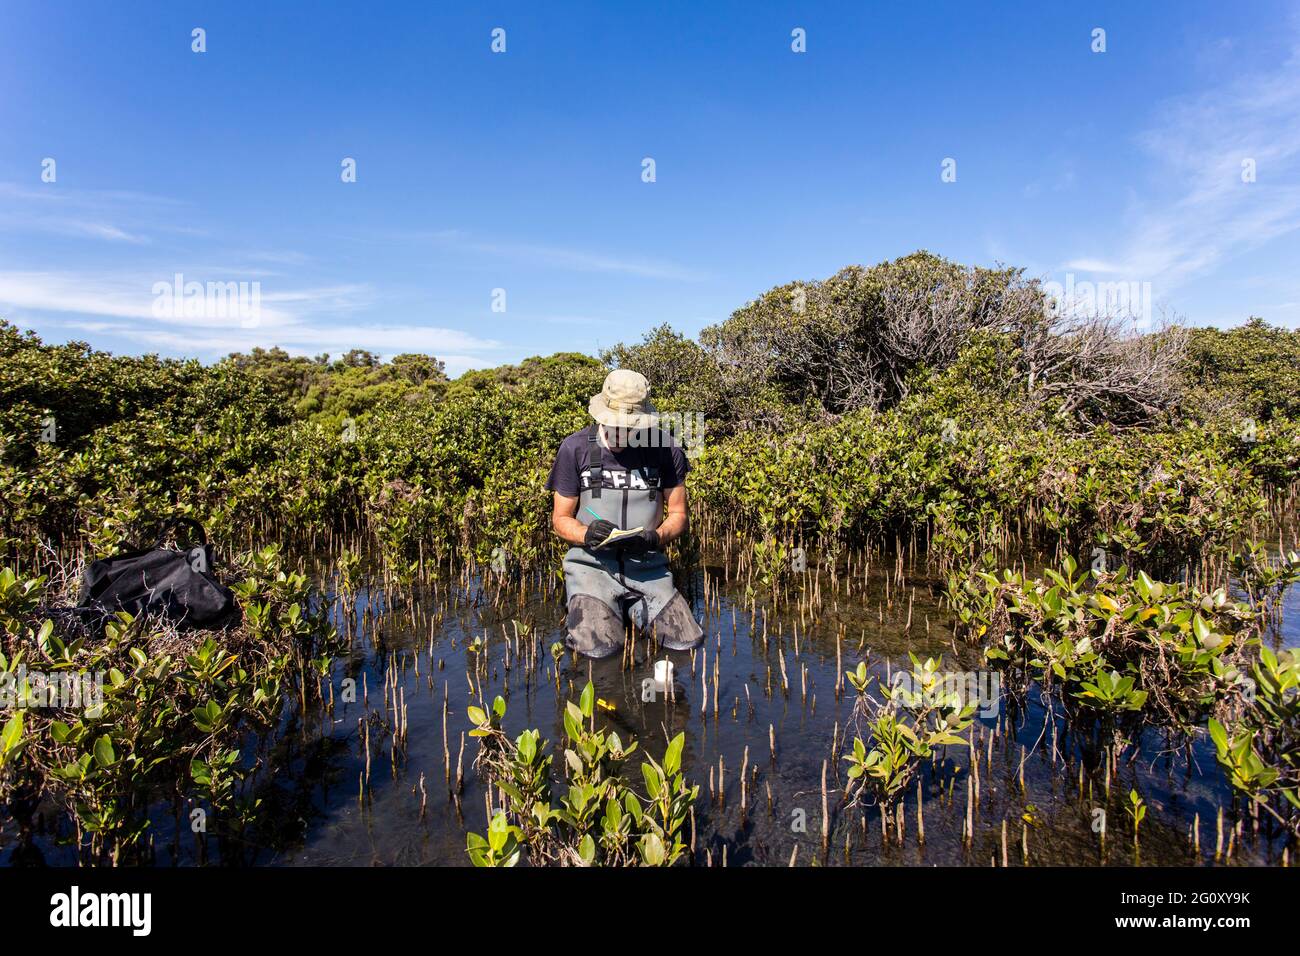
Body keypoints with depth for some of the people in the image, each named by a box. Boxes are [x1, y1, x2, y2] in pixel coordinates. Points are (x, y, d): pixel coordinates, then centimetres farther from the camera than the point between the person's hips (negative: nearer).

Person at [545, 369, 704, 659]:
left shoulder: (665, 449, 1)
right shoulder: (575, 448, -3)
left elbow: (679, 516, 7)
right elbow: (561, 518, 4)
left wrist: (655, 537, -15)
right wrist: (586, 535, -19)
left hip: (647, 566, 2)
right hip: (592, 564, -2)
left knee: (688, 642, -12)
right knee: (598, 648, -25)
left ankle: (635, 610, 18)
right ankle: (587, 609, 11)